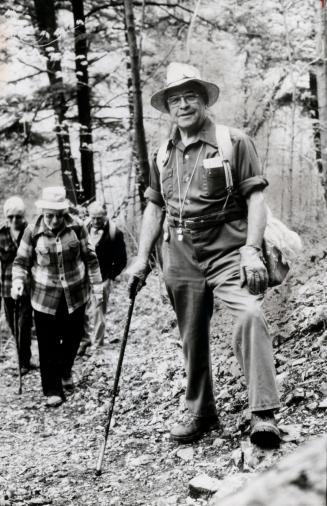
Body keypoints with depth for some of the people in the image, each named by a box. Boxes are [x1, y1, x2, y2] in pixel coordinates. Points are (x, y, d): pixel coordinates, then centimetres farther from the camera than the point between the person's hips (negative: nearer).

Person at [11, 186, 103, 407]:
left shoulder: (77, 226, -8)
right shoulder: (33, 231, -10)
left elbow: (90, 257, 2)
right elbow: (21, 261, 1)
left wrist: (97, 286, 2)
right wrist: (18, 281, -17)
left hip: (75, 295, 2)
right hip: (45, 297, -1)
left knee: (72, 338, 14)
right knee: (48, 345, -1)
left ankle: (65, 372, 42)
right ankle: (53, 391, 9)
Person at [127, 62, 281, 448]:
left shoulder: (234, 142, -3)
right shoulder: (163, 155, 12)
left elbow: (255, 199, -7)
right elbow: (154, 208, 20)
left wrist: (252, 250, -19)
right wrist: (141, 258, 13)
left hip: (228, 253, -5)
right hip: (181, 259, 5)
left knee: (249, 315, -28)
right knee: (192, 339, 12)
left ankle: (263, 414, -27)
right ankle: (201, 413, 30)